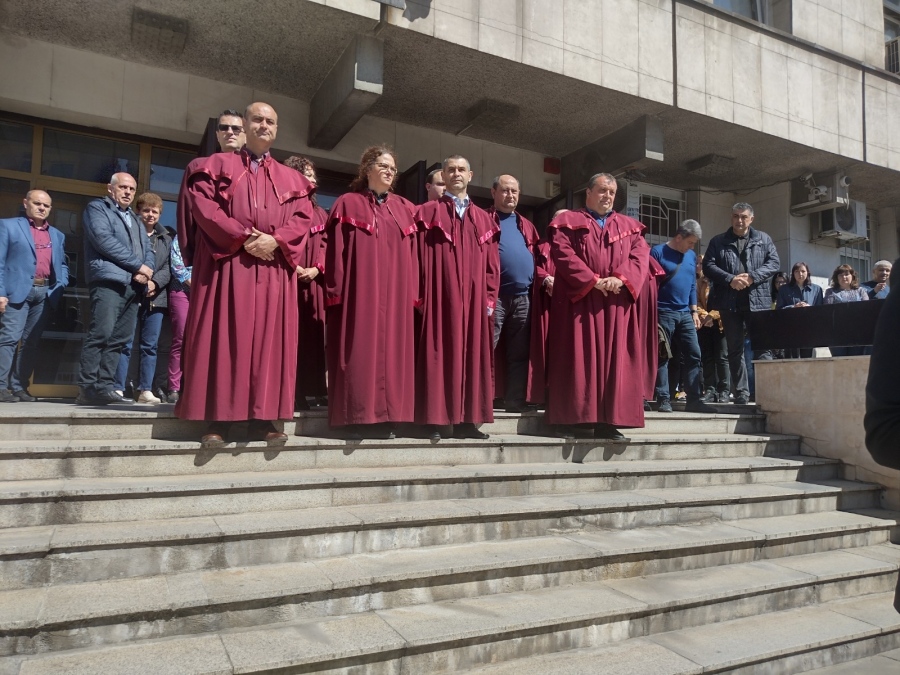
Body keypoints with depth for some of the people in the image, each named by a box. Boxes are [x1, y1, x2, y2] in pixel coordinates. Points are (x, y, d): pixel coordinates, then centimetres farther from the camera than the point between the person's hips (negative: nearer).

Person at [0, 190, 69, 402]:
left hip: (46, 294, 5)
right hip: (18, 291, -4)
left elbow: (62, 265, 24)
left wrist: (60, 287, 4)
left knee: (32, 342, 5)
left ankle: (19, 387, 9)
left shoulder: (57, 235, 22)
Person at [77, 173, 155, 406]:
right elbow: (103, 239, -9)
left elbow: (147, 248, 20)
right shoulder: (97, 208, 8)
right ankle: (87, 388, -14)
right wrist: (137, 265, -10)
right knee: (101, 334, -15)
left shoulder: (134, 218, 29)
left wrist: (147, 270, -3)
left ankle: (105, 387, 6)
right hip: (109, 281, -7)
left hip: (134, 285, 7)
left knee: (119, 339, 3)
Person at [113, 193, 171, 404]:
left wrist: (154, 283, -10)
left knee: (150, 345, 4)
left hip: (156, 297, 4)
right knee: (125, 344, -4)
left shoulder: (166, 238, 16)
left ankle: (145, 390, 8)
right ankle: (118, 389, 0)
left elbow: (167, 268, 8)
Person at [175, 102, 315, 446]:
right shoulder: (218, 165, 11)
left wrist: (274, 239, -12)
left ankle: (262, 419, 2)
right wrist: (244, 237, -14)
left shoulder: (291, 178, 19)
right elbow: (204, 206, -3)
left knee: (269, 340, -1)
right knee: (225, 337, -6)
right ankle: (218, 419, -3)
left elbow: (303, 217, 6)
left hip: (273, 268, 3)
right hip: (228, 264, -2)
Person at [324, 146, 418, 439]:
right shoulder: (348, 204, 5)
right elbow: (337, 251, -2)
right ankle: (358, 417, -2)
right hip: (360, 290, -4)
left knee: (391, 349, 2)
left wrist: (412, 292, 5)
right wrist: (337, 290, -10)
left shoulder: (404, 209, 16)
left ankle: (385, 418, 7)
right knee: (360, 350, -6)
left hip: (395, 293, 4)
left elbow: (411, 253, 13)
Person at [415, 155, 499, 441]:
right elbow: (420, 257, -2)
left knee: (472, 354, 3)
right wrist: (422, 296, -10)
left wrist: (490, 298, 2)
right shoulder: (428, 212, 6)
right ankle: (435, 420, -2)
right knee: (439, 352, -5)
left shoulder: (484, 220, 17)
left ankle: (467, 420, 8)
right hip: (440, 295, -4)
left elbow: (492, 263, 12)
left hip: (473, 298, 4)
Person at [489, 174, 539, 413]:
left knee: (519, 352, 8)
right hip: (494, 294, -5)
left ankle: (515, 400, 14)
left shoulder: (526, 225, 22)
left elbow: (536, 256, 21)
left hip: (523, 296, 6)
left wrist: (544, 277, 3)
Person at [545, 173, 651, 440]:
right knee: (583, 358, -6)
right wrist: (593, 281, -16)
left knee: (615, 360, -1)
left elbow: (640, 255, 7)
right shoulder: (568, 222, 9)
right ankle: (583, 418, -3)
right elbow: (563, 254, -6)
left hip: (618, 303, 4)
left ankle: (609, 420, 1)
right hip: (581, 300, -3)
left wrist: (621, 279, -13)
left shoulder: (629, 226, 21)